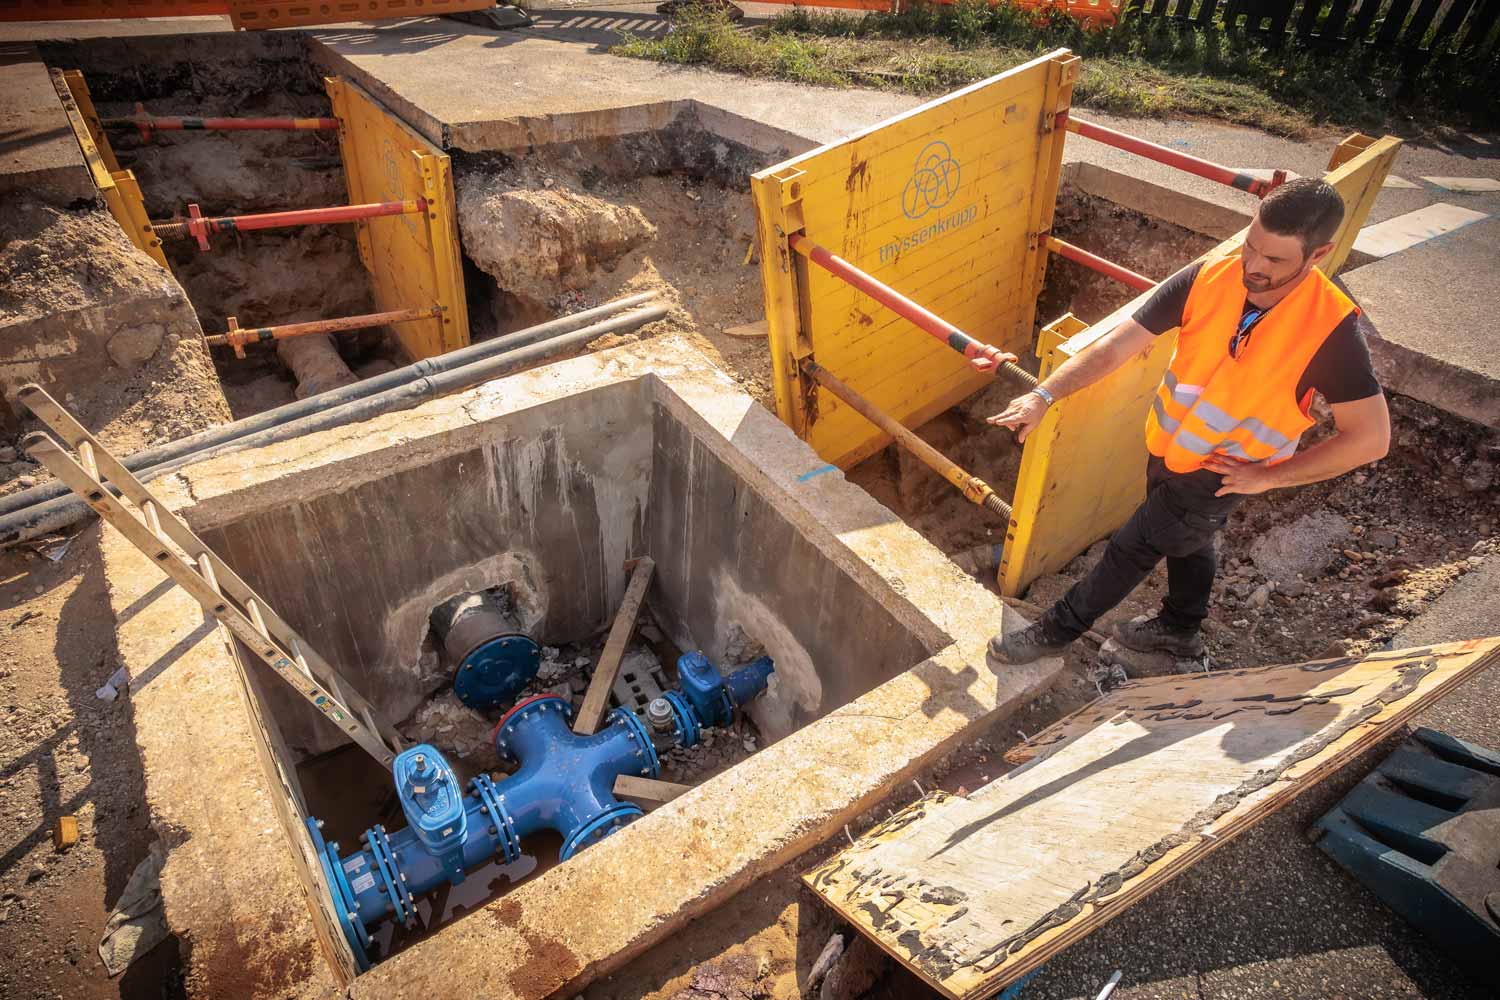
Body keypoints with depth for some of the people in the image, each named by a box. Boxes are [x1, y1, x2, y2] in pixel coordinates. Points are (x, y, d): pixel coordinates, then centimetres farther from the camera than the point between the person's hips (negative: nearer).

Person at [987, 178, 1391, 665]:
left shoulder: (1331, 329, -28)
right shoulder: (1207, 278, -21)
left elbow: (1370, 437, -20)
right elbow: (1115, 346, -21)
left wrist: (1267, 476, -18)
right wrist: (1044, 395, -31)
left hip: (1220, 472, -4)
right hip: (1168, 444, 5)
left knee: (1132, 548, 6)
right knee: (1188, 540, 28)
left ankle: (1058, 629, 29)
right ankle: (1180, 629, 55)